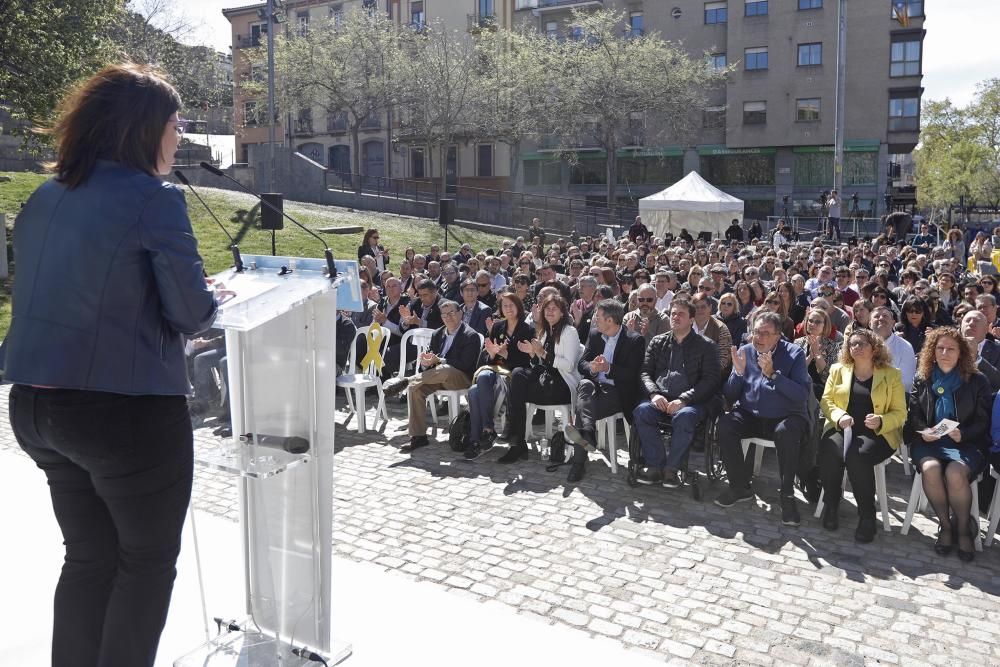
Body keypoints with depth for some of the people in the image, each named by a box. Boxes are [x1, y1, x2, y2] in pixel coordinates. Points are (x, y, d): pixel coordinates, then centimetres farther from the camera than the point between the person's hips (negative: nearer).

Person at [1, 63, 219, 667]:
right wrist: (211, 300, 9)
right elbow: (191, 314, -11)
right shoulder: (154, 199, -14)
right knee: (148, 561, 12)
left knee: (88, 556, 21)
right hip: (127, 411, -7)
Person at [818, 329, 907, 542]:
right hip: (842, 428, 2)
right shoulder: (838, 370, 15)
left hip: (876, 433, -2)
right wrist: (839, 416, -13)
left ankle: (867, 515, -19)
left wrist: (881, 421, -16)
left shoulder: (891, 375, 8)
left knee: (857, 456, -35)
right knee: (829, 451, -33)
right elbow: (826, 401, 9)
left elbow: (899, 413, 5)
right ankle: (831, 504, -12)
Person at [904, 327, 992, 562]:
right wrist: (923, 432, -9)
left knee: (955, 473, -33)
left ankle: (963, 529, -8)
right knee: (930, 469, -32)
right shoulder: (922, 380, 12)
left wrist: (963, 434, -17)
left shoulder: (977, 381, 6)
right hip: (929, 442, 2)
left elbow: (983, 421, 3)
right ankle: (945, 525, -10)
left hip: (966, 443, -1)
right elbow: (913, 415, 13)